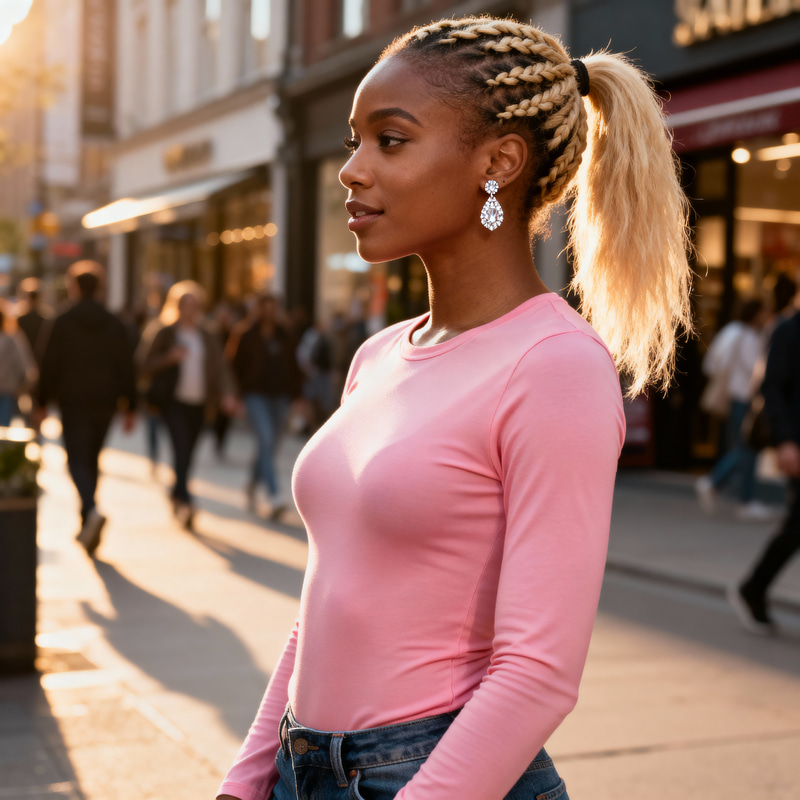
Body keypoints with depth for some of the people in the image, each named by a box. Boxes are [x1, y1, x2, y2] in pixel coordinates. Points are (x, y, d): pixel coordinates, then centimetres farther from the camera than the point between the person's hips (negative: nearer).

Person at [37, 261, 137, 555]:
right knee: (92, 459, 16)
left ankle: (92, 511, -30)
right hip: (104, 402, 4)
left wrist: (42, 402, 2)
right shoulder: (115, 325, 4)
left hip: (73, 402, -4)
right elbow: (126, 368, 4)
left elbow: (50, 365, -6)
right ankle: (86, 525, 22)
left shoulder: (63, 322, -6)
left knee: (77, 460, -3)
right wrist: (130, 407, 8)